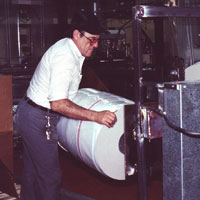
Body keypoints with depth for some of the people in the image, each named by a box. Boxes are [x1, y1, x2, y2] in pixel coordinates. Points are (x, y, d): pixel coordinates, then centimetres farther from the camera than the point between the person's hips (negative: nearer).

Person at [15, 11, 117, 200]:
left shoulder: (67, 47, 6)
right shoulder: (65, 57, -25)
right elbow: (58, 104, -32)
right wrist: (96, 116, -35)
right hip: (39, 119, -10)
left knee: (32, 171, 21)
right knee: (49, 176, -2)